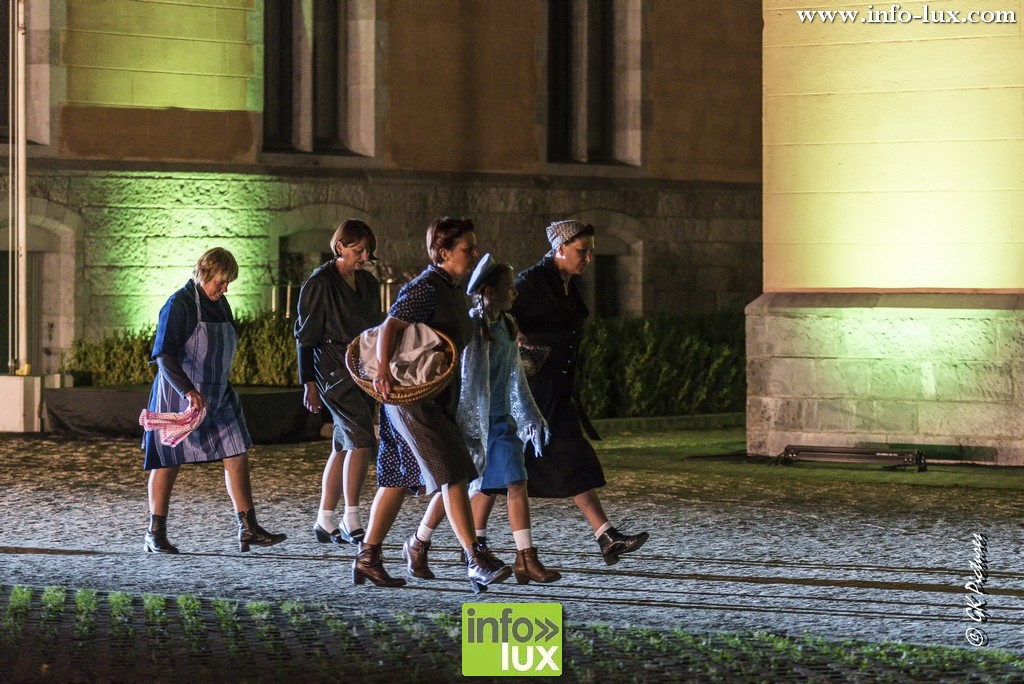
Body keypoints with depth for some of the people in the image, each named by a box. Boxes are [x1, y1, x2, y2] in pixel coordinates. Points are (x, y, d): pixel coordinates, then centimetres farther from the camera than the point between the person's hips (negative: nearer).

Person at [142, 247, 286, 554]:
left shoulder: (219, 305, 8)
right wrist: (188, 391, -33)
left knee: (238, 456, 0)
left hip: (217, 394, 7)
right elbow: (164, 356, -23)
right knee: (169, 462, 2)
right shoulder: (179, 305, -16)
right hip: (180, 394, -7)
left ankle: (248, 529, 1)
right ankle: (156, 534, 11)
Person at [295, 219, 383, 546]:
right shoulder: (320, 283, -8)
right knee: (362, 440, -17)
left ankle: (325, 522, 13)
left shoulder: (368, 283, 13)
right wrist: (309, 384, -12)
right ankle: (351, 520, -14)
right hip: (334, 370, -8)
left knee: (344, 447, 8)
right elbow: (306, 336, -8)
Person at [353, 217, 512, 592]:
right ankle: (476, 563, -21)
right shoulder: (427, 288, -15)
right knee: (453, 474, -16)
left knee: (398, 480, 13)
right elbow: (390, 327, -28)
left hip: (437, 398, 10)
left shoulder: (452, 291, 16)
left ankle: (367, 559, 20)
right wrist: (383, 368, -42)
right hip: (413, 396, -10)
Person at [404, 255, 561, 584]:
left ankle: (526, 559, 0)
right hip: (472, 418, -7)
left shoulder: (507, 327, 8)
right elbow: (465, 378, -18)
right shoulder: (471, 326, -15)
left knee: (516, 484, -2)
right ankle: (417, 546, 21)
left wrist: (530, 417, 18)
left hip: (501, 421, 7)